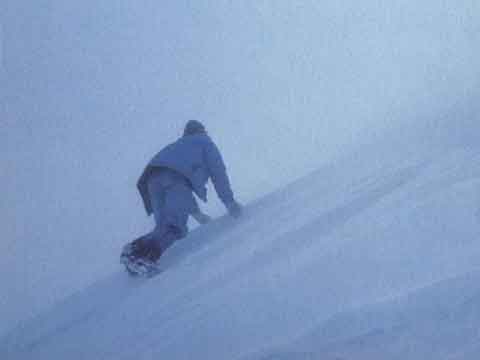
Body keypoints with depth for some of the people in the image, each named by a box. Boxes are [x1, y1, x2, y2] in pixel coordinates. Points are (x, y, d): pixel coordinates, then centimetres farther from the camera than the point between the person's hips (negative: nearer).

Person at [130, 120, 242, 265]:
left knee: (165, 225, 3)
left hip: (153, 178, 6)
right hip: (177, 177, -6)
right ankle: (144, 250, -44)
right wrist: (230, 201, 15)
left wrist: (195, 212, 48)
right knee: (174, 227, -19)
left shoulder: (176, 146, 46)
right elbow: (218, 171, 15)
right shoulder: (205, 142, 30)